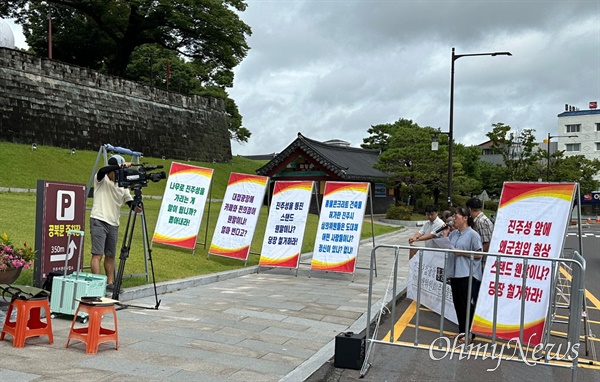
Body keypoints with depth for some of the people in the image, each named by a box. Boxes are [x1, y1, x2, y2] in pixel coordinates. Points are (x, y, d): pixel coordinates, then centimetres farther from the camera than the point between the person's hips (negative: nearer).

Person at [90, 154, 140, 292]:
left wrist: (136, 206, -19)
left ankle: (110, 283, 18)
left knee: (110, 255, 11)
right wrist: (122, 166, -27)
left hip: (113, 224, 6)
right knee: (97, 254, -10)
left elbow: (129, 200, 3)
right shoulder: (101, 180, -2)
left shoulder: (122, 186, 12)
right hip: (99, 221, -6)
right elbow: (103, 170, -25)